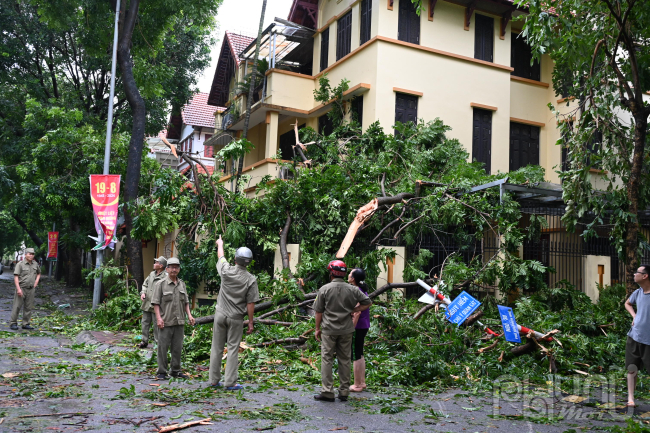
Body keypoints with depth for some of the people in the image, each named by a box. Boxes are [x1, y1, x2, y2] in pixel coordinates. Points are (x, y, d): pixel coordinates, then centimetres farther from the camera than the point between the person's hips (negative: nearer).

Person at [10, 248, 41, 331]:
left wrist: (36, 282, 11)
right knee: (17, 306, -3)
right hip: (21, 288, -5)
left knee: (28, 307, 6)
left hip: (31, 289, 5)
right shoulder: (20, 264, -7)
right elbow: (16, 277, -11)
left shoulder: (35, 264, 9)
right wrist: (18, 289, -18)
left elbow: (38, 273, 26)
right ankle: (13, 323, 6)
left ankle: (25, 324, 13)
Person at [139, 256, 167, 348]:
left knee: (157, 325, 0)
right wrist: (143, 292, 5)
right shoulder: (152, 274, 13)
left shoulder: (165, 277, -12)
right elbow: (145, 284, 24)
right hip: (146, 304, 7)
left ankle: (158, 342, 11)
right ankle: (144, 341, 25)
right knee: (145, 323, 13)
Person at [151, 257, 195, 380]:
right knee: (163, 347, -1)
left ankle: (176, 371, 19)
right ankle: (162, 372, 8)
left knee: (177, 348, 9)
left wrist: (189, 315, 9)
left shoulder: (182, 284, 14)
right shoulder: (160, 284, -3)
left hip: (179, 321, 5)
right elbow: (156, 302, -6)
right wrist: (158, 318, -14)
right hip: (165, 322, -5)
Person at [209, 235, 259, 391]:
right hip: (236, 318, -2)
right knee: (233, 349, 3)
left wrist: (220, 244, 35)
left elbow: (221, 256, 15)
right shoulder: (251, 279, -11)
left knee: (217, 347, 10)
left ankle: (214, 380, 16)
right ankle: (230, 382, 4)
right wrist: (250, 322, 1)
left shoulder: (226, 270, -7)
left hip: (220, 314, 2)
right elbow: (250, 303, -9)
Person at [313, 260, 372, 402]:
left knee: (327, 359, 3)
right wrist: (352, 311, 7)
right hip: (346, 330, 3)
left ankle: (327, 392, 1)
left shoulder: (324, 289, -5)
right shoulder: (352, 289, 2)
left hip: (329, 330, -3)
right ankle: (344, 392, 15)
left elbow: (319, 311, -2)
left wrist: (317, 329, 8)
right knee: (345, 360, 10)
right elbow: (367, 303, 5)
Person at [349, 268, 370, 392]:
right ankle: (362, 382, 25)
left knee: (355, 356, -1)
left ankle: (357, 385, 6)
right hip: (364, 326, 10)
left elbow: (357, 312, -23)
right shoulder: (363, 290, 11)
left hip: (358, 327, -10)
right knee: (360, 355, 17)